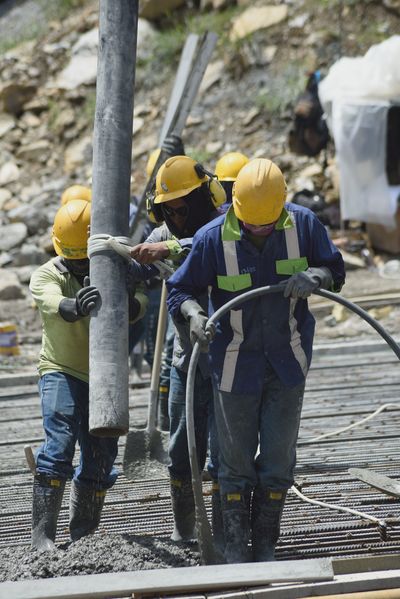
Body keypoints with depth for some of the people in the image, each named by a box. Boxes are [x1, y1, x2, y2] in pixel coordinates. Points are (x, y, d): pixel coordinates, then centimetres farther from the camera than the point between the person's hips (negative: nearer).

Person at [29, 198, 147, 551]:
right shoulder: (47, 275, -8)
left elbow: (138, 305, -20)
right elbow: (54, 303, -31)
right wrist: (76, 307, -56)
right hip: (62, 373, -3)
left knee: (101, 458, 7)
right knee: (58, 447, -19)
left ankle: (84, 536, 20)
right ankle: (43, 535, -19)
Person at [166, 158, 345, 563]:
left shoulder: (303, 225, -9)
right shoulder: (213, 238, -15)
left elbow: (335, 270, 2)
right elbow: (180, 290, -7)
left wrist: (313, 277, -21)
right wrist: (195, 315, -29)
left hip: (288, 361, 2)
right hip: (235, 363, -2)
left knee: (279, 459, 5)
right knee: (236, 461, 4)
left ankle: (265, 549, 18)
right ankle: (235, 549, 17)